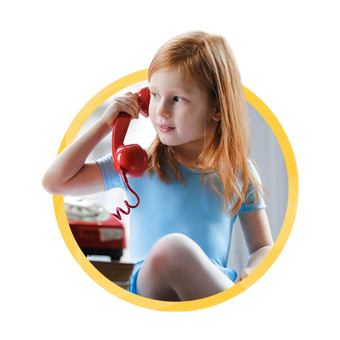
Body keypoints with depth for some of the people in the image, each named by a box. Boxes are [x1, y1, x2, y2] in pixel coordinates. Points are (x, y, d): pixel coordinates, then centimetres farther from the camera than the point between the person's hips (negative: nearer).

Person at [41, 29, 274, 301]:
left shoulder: (239, 172, 15)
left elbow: (263, 247, 16)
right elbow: (54, 181, 10)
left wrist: (252, 273, -9)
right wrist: (105, 124, 8)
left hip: (215, 284, 0)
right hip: (149, 286, 1)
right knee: (171, 248, -36)